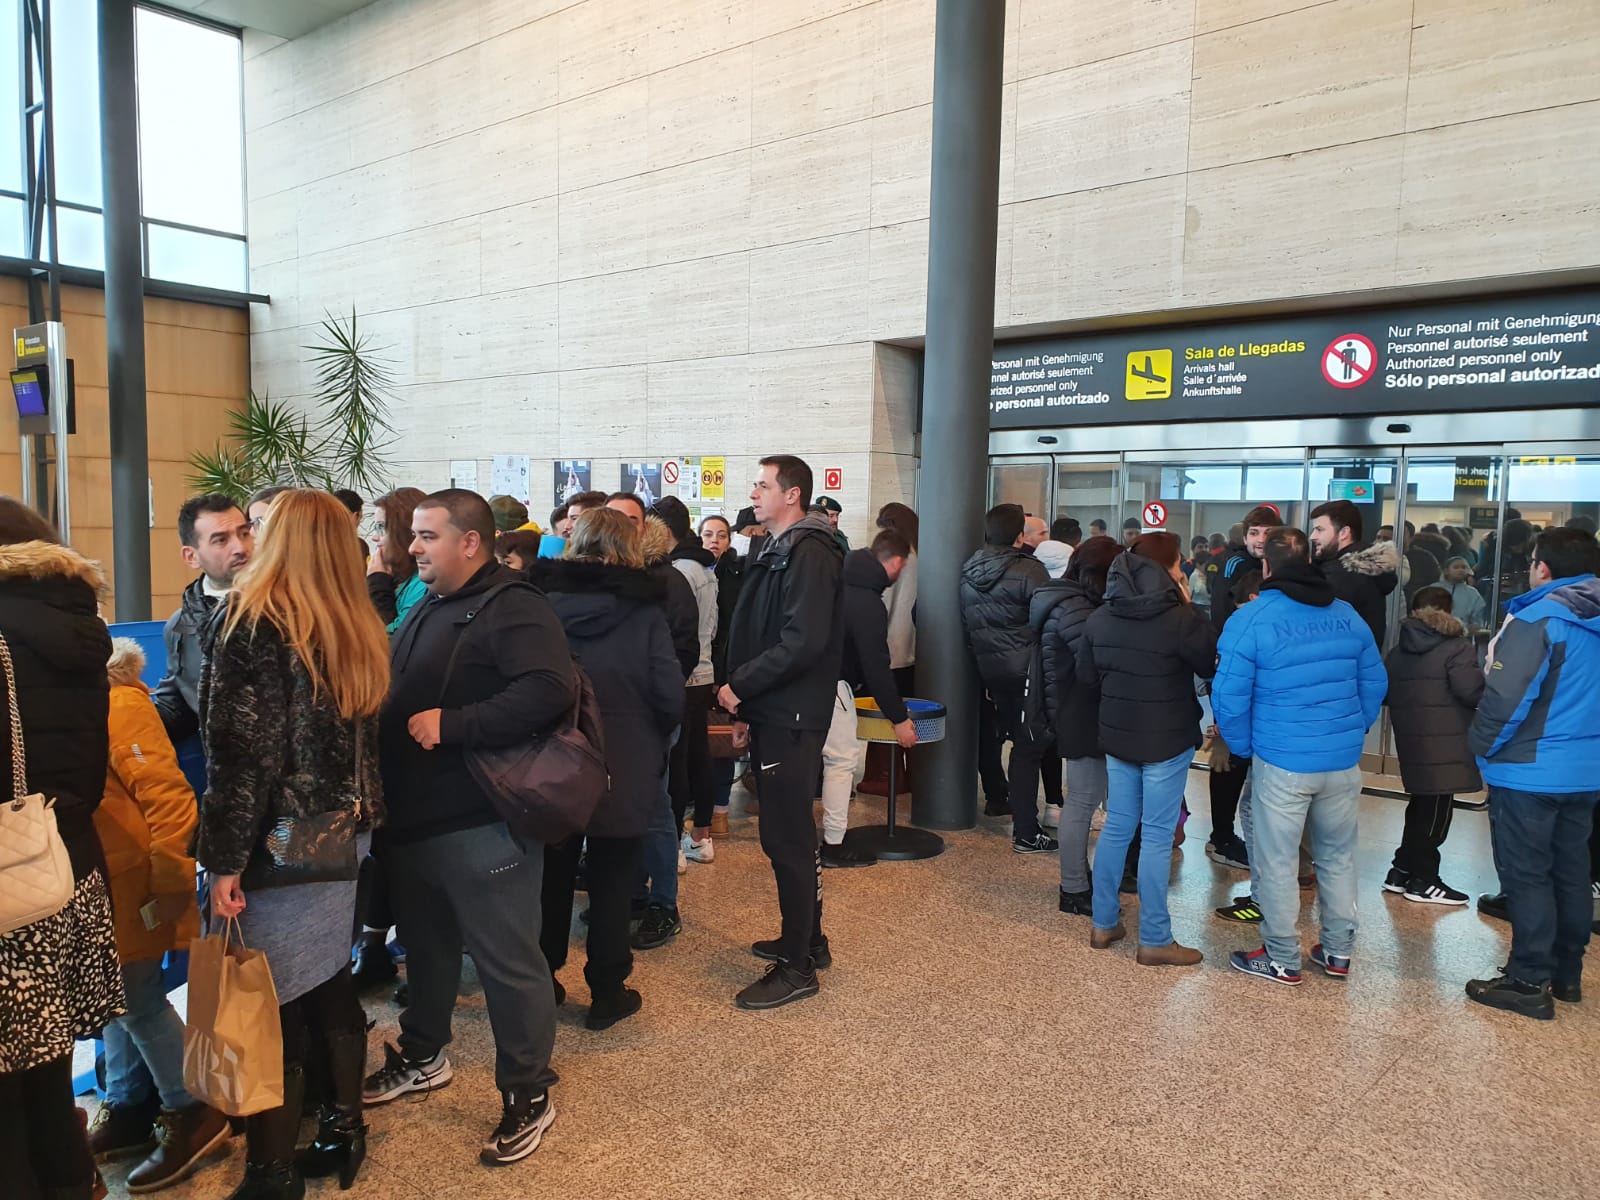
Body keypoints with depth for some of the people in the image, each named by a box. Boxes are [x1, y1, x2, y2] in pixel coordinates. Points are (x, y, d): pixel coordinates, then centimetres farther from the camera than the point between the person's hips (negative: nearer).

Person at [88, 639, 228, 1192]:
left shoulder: (114, 702, -19)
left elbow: (167, 795, -21)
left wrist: (171, 883, -20)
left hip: (127, 883, -8)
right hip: (93, 880, 8)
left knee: (137, 999, 1)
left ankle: (191, 1112, 17)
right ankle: (129, 1108, 33)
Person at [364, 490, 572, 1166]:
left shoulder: (511, 609, -16)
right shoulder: (428, 610, 15)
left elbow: (549, 690, -31)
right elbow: (396, 693, 25)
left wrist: (451, 723, -28)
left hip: (482, 825, -9)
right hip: (414, 817, 9)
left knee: (507, 962, 3)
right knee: (426, 946, 24)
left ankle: (528, 1095, 18)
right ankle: (421, 1057, 44)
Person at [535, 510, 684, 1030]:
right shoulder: (644, 610, -11)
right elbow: (670, 695, -13)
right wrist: (651, 741, 5)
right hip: (624, 767, -2)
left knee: (552, 875, 17)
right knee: (611, 880, 10)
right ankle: (607, 993, 18)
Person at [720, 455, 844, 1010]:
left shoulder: (808, 554, -14)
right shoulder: (776, 551, 16)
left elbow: (804, 643, -24)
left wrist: (740, 685, -17)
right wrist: (745, 708, 15)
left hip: (793, 720, -10)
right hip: (772, 715, 10)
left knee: (786, 838, -4)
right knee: (791, 834, 17)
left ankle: (798, 966, 6)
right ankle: (807, 938, 30)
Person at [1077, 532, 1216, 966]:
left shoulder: (1099, 617, 0)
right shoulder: (1179, 618, -18)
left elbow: (1086, 674, 7)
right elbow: (1211, 662, -5)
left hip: (1116, 735, 6)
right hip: (1168, 740, -6)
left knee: (1116, 828, 16)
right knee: (1156, 837, 1)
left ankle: (1104, 923, 24)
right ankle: (1154, 941, 9)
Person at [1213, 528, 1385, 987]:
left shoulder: (1251, 618, -11)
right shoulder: (1348, 615, 5)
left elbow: (1229, 697, -13)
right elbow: (1374, 685, 10)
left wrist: (1244, 747, 2)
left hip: (1283, 761, -5)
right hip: (1345, 760, 6)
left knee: (1277, 862, 6)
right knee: (1338, 855, 18)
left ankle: (1283, 959, 16)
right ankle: (1338, 951, 28)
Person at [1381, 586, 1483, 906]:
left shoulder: (1397, 651, 12)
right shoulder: (1456, 647, -8)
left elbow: (1383, 692, 12)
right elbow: (1471, 690, -17)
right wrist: (1490, 685, 3)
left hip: (1411, 739, 7)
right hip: (1445, 742, -7)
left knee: (1422, 805, 18)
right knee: (1436, 811, 1)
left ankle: (1401, 871, 21)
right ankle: (1423, 881, 7)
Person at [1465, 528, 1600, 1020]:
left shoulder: (1538, 619, -18)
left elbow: (1506, 696, -22)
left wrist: (1483, 747, -7)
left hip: (1530, 771, -8)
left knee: (1526, 874, 0)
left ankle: (1530, 981, 6)